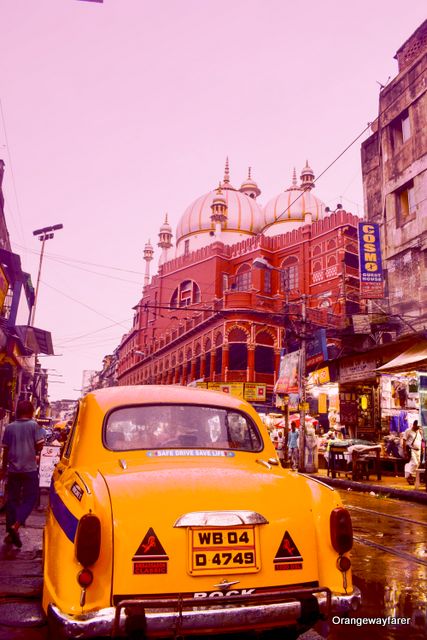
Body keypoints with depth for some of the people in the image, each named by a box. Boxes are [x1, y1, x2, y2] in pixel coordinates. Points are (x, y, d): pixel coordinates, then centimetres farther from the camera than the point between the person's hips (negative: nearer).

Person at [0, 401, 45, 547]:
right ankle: (15, 526, -13)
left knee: (12, 499, 12)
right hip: (29, 468, -3)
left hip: (13, 469, 3)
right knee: (29, 499, 5)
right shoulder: (34, 425, -6)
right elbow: (39, 445, -9)